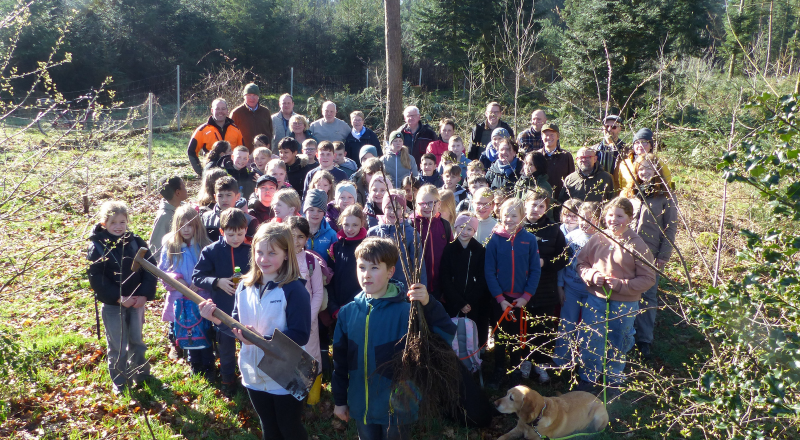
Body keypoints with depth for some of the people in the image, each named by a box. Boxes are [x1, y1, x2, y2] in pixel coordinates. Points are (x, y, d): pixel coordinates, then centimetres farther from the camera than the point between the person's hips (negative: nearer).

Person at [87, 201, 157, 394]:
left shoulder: (136, 242, -1)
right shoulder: (97, 247, -9)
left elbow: (150, 268, 0)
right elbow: (96, 278, -13)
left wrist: (145, 294, -11)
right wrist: (118, 298, -18)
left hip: (137, 302, 3)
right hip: (112, 305, -3)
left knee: (137, 341, 16)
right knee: (118, 346, 4)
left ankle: (141, 375, 33)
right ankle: (119, 382, 21)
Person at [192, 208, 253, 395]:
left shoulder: (251, 250, -9)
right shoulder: (211, 251, -8)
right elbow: (197, 277, -7)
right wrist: (218, 282, -22)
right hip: (223, 310, 1)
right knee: (226, 348, 16)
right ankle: (228, 381, 37)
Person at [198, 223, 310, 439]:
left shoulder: (294, 290, -20)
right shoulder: (245, 286, -1)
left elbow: (300, 335, -22)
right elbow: (237, 328, 4)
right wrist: (218, 319, -15)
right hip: (255, 375, 6)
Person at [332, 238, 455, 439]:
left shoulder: (405, 311, -18)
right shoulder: (347, 312, -3)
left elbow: (446, 335, -29)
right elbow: (340, 360, 6)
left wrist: (429, 305, -42)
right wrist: (339, 400, 11)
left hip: (397, 409, -4)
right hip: (361, 407, 4)